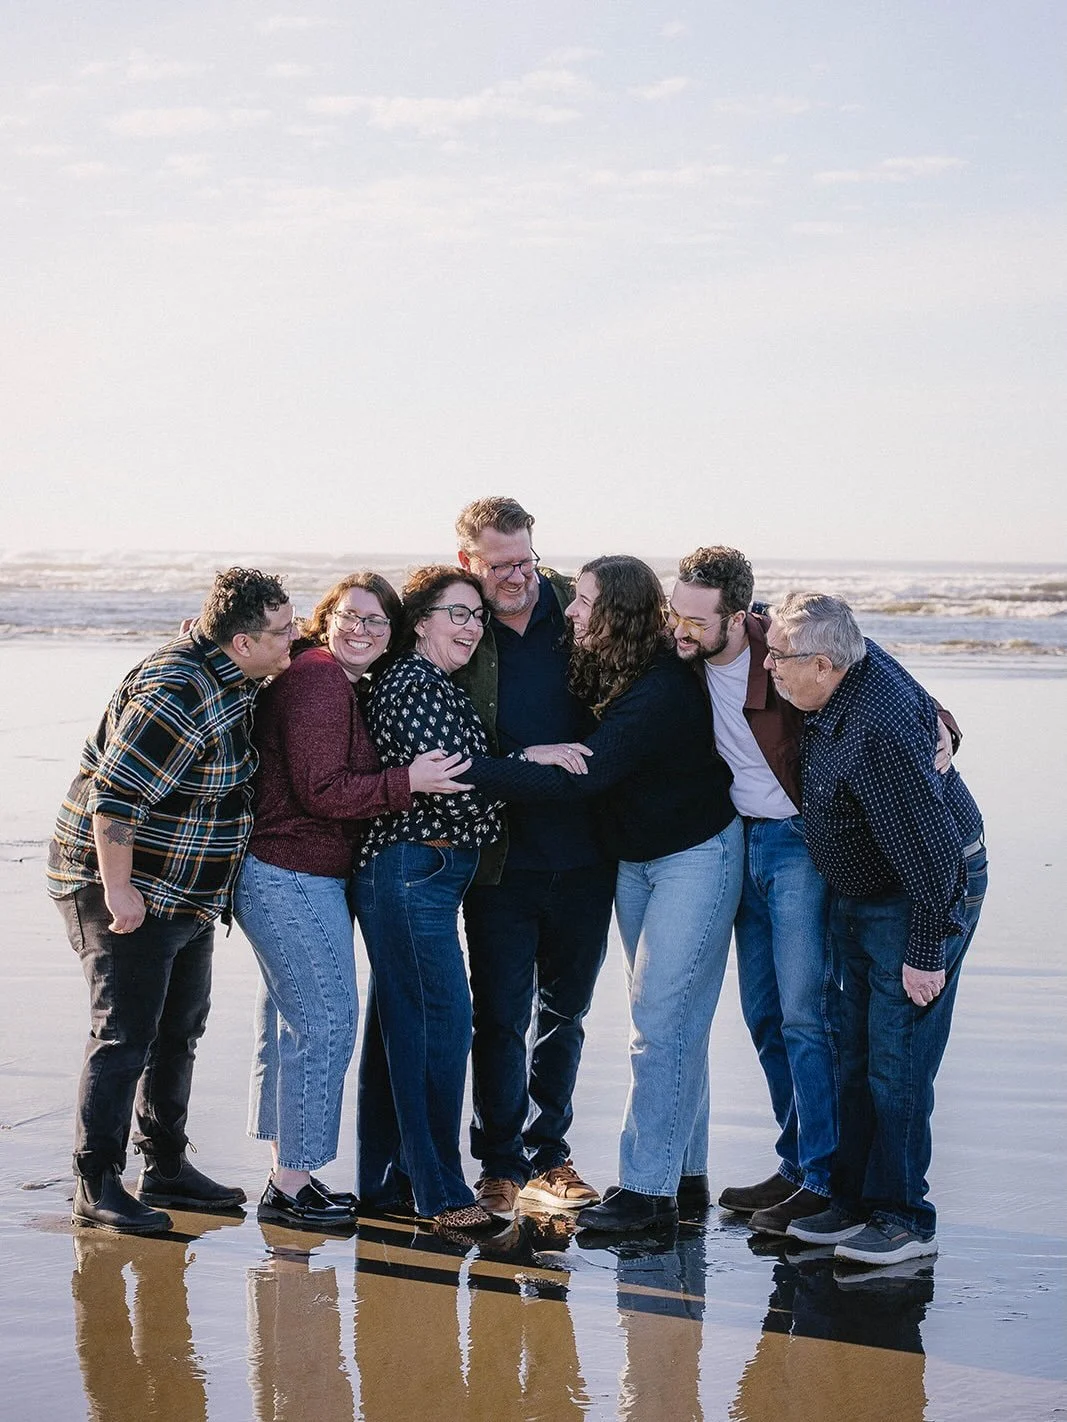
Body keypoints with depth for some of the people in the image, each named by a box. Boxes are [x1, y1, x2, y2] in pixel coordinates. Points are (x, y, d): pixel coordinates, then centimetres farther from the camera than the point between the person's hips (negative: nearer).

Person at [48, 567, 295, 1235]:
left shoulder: (231, 677, 5)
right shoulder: (179, 693, -26)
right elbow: (115, 794, -27)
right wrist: (118, 888, -24)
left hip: (188, 893, 10)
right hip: (125, 891, -10)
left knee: (179, 1030, 16)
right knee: (125, 1036, -6)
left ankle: (166, 1166, 28)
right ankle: (97, 1185, 2)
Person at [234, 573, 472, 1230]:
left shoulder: (343, 683, 15)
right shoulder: (319, 682, -17)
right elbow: (321, 791, -22)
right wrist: (409, 781, -22)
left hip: (300, 878, 11)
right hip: (293, 879, -11)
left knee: (292, 1019, 17)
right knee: (325, 1021, -7)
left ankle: (288, 1173, 27)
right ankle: (291, 1184, 1)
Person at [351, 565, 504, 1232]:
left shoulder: (438, 687, 18)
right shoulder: (416, 688, -14)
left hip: (425, 872, 11)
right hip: (416, 869, -11)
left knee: (400, 1023, 14)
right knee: (442, 1020, -7)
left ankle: (384, 1180, 21)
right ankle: (441, 1191, -2)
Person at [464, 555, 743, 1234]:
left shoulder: (663, 692, -27)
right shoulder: (608, 674, 0)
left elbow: (577, 777, -32)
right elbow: (573, 761, 5)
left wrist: (467, 766, -33)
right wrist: (535, 755, -20)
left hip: (696, 858, -9)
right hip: (636, 860, 9)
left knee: (659, 1021, -10)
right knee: (672, 1020, 13)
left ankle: (649, 1187, -5)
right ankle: (684, 1168, 22)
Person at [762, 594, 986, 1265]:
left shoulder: (879, 730, -33)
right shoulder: (855, 664, -6)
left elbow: (932, 849, -29)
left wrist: (927, 952, -23)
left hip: (924, 898, -10)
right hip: (859, 899, 10)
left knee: (897, 1064, -6)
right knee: (857, 1058, 12)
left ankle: (903, 1217, 4)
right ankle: (856, 1201, 21)